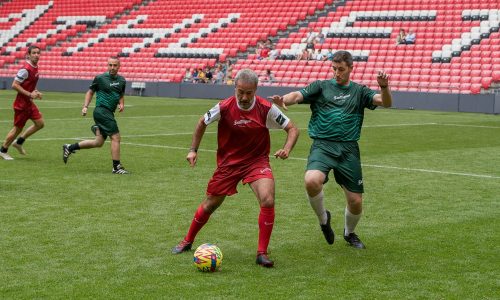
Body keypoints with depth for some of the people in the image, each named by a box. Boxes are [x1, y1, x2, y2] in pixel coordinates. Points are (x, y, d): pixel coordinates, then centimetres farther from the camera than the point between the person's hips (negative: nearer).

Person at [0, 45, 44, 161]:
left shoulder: (35, 67, 6)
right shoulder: (25, 69, -22)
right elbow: (14, 85, -23)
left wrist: (35, 92, 6)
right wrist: (29, 94, -23)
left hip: (29, 103, 9)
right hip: (21, 103, -9)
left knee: (40, 123, 7)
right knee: (18, 128, 1)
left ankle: (19, 142, 22)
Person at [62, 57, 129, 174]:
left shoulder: (121, 80, 11)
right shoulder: (100, 78, -5)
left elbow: (121, 95, 25)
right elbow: (90, 92, 6)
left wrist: (121, 104, 5)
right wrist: (85, 106, -3)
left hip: (109, 113, 7)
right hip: (102, 111, -7)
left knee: (98, 142, 11)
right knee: (116, 137, -12)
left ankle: (70, 148, 23)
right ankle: (116, 167, -4)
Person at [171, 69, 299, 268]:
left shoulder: (266, 109, -17)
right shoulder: (224, 107, -15)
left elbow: (292, 129, -7)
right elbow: (202, 123, 5)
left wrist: (287, 149, -25)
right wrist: (193, 150, 1)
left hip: (257, 161, -1)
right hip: (228, 162, 1)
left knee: (267, 201, -24)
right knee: (210, 205, 10)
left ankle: (262, 253, -11)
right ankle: (187, 242, 36)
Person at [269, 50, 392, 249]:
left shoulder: (359, 91, 14)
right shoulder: (321, 87, 10)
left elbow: (385, 102, 1)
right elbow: (298, 95, -5)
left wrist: (384, 87, -21)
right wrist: (284, 100, -29)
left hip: (348, 149, 2)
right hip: (322, 145, -2)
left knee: (356, 202, 1)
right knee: (312, 181, -31)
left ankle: (349, 233, 35)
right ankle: (323, 218, 0)